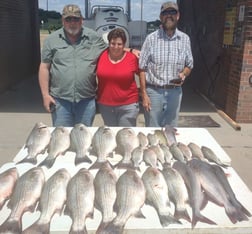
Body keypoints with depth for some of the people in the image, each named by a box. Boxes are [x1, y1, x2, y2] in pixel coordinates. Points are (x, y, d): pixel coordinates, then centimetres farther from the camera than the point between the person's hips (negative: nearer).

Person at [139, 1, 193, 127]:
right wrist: (144, 94, -9)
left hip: (175, 92, 3)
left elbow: (189, 65, 13)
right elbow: (142, 68, -4)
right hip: (153, 91, -2)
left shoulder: (185, 39, 4)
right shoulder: (151, 38, -5)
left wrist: (183, 74, -10)